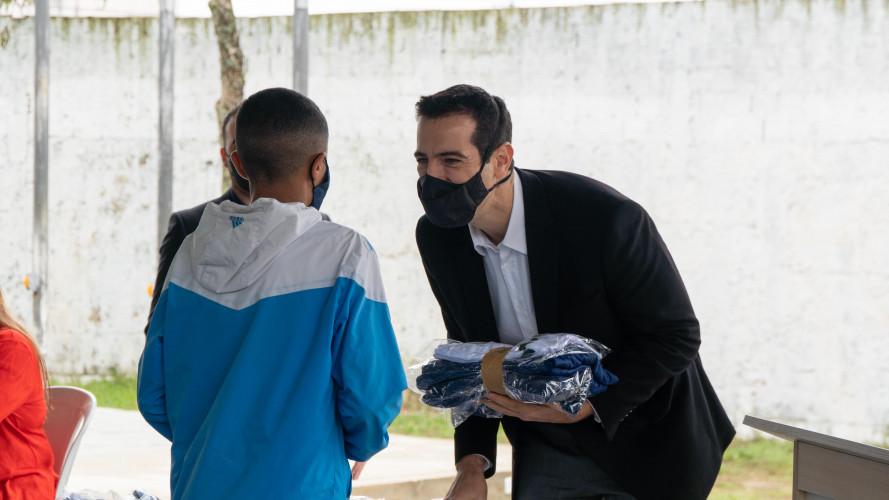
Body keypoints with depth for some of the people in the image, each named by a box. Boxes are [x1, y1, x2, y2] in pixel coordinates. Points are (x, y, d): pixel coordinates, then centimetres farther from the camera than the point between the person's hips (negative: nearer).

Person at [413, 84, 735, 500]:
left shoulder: (606, 219, -29)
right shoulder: (437, 238, -11)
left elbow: (676, 335, -19)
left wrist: (583, 405, -29)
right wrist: (472, 465, -9)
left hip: (644, 444, -4)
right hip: (544, 451, 4)